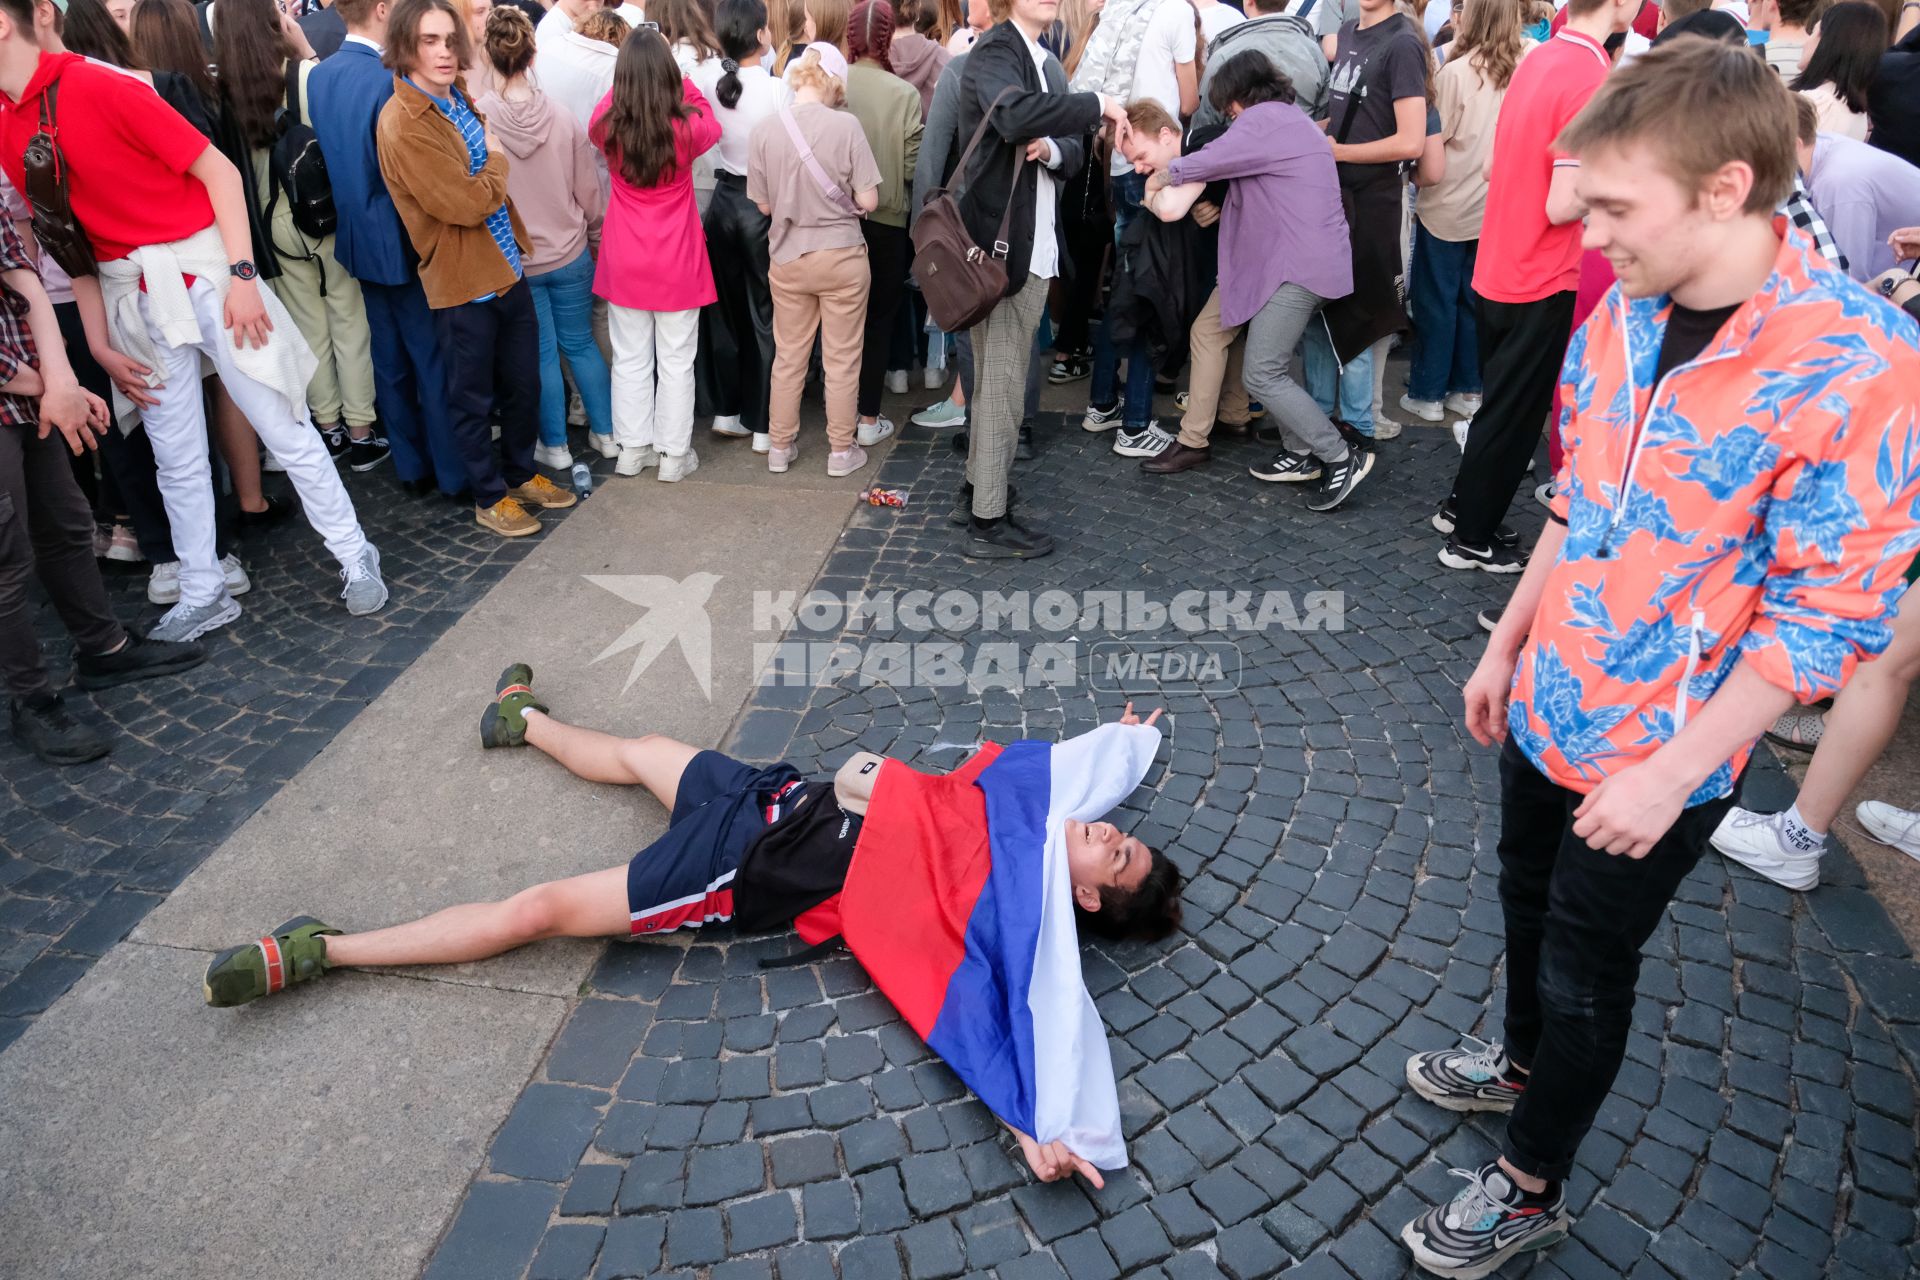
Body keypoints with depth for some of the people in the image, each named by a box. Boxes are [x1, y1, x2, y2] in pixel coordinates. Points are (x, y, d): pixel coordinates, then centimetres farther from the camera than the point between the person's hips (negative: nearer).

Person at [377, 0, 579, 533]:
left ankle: (521, 474, 36)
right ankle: (490, 498, 23)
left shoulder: (456, 96, 7)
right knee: (473, 396, 8)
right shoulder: (403, 123, -19)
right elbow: (466, 204, -22)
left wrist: (518, 239, 12)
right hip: (462, 280, -8)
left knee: (524, 383, 18)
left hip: (505, 267, 8)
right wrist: (496, 159, -7)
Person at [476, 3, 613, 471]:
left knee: (541, 353, 9)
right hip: (569, 254, 1)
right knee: (581, 344, 16)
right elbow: (588, 192, -1)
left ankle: (555, 447, 19)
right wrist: (590, 229, 17)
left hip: (510, 260, -1)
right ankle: (608, 432, 25)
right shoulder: (562, 118, -11)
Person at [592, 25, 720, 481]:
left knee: (630, 360, 13)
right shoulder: (686, 129, -15)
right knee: (676, 362, 8)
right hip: (676, 263, -2)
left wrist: (630, 72, 19)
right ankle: (674, 454, 14)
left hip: (625, 262, 2)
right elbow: (711, 126, 9)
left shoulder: (608, 129, -9)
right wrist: (682, 81, 13)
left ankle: (632, 449, 20)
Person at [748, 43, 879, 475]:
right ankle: (841, 451, 19)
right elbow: (868, 201, -11)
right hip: (841, 256, -2)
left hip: (787, 257, 3)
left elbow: (763, 205, 1)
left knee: (788, 356, 15)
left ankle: (780, 447, 26)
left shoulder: (764, 130, -6)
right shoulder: (846, 125, -14)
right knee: (842, 358, 10)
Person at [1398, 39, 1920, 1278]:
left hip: (1658, 754, -6)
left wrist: (1670, 773, -19)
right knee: (1529, 898, 25)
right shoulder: (1626, 311, -4)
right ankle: (1525, 1063, 53)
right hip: (1550, 706, 6)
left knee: (1586, 964, 11)